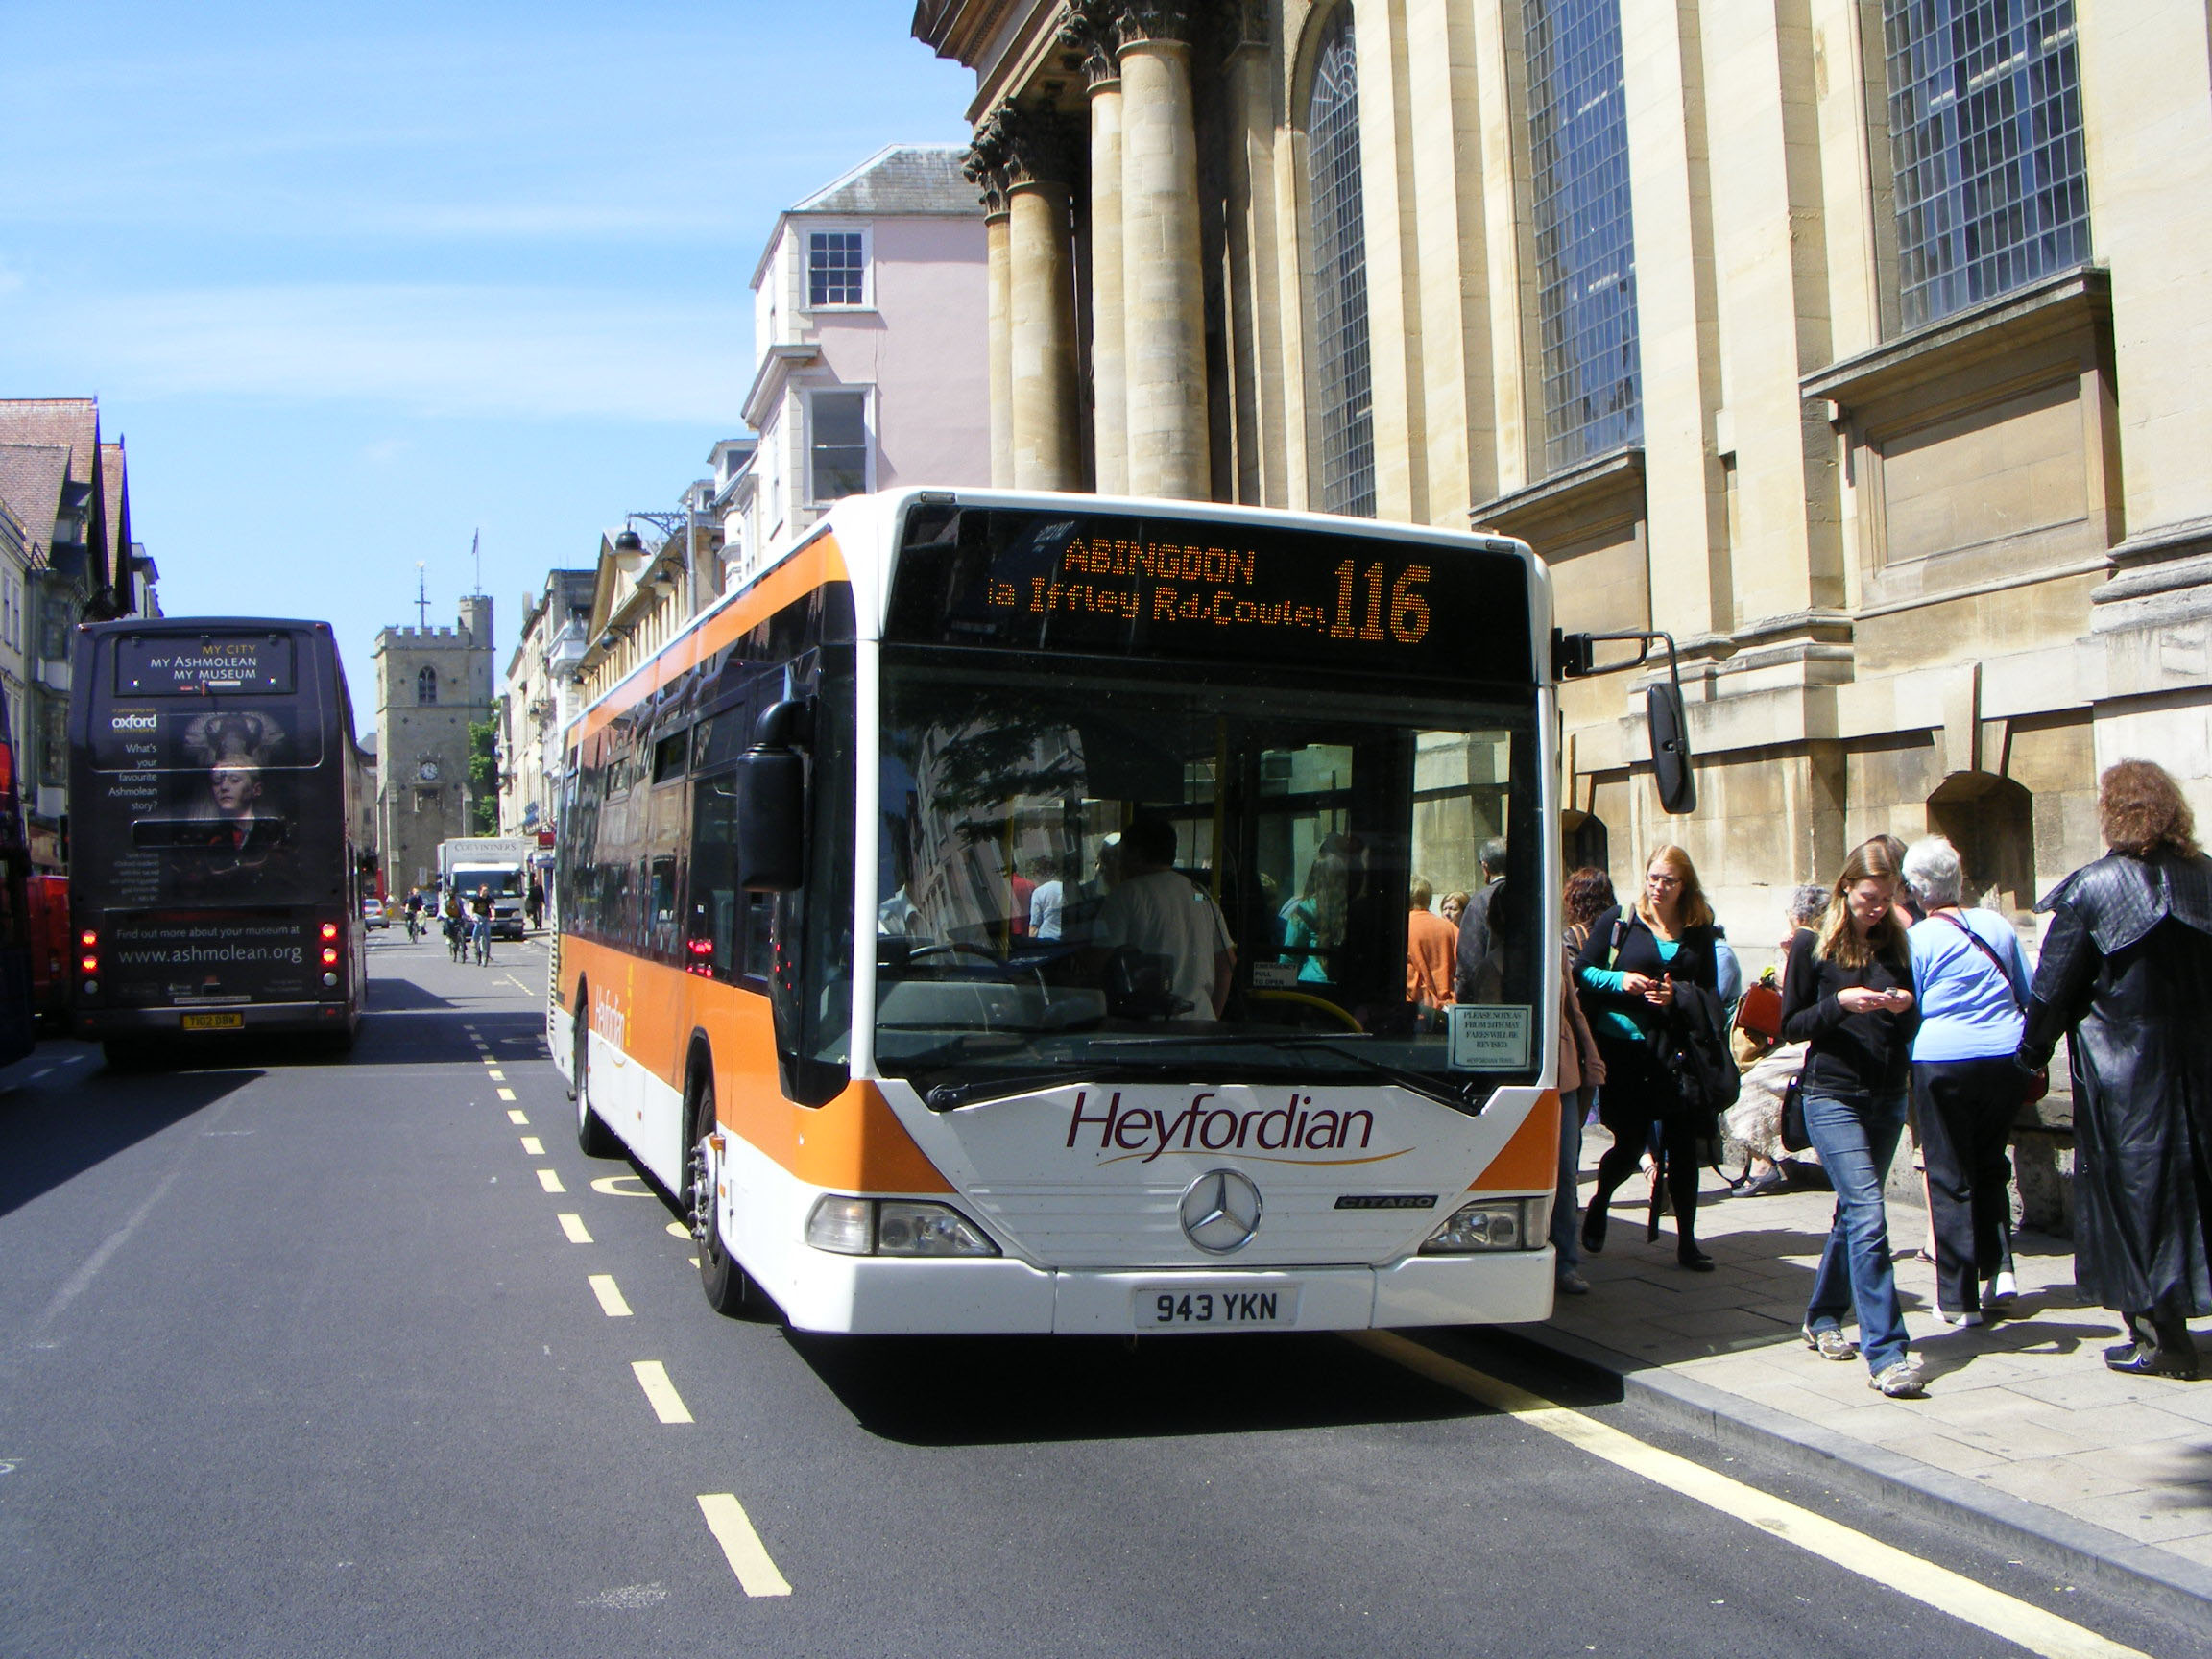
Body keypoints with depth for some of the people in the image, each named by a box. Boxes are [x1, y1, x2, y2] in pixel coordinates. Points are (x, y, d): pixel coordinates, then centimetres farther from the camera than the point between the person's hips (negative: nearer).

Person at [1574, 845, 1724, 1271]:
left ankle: (1687, 1240, 8)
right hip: (1624, 1047, -2)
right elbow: (1582, 970, 4)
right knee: (1630, 1143, 3)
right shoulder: (1618, 921, 2)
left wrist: (1678, 997, -10)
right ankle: (1599, 1204, 33)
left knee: (1682, 1143, -1)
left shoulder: (1699, 932, 8)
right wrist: (1618, 980, -13)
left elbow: (1710, 992, 10)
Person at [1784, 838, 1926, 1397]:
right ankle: (1886, 1354, -18)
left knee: (1854, 1212, 14)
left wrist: (1906, 1008, -8)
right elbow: (1790, 1025, -1)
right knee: (1868, 1215, -15)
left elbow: (1915, 1028, 14)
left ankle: (1823, 1319, 33)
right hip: (1832, 1098, -5)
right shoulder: (1813, 946, -2)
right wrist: (1839, 1003, -17)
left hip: (1888, 1099, 5)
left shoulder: (1898, 946, 9)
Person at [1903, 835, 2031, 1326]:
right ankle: (1998, 1266, 9)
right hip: (2005, 1056, 4)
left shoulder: (1916, 939, -5)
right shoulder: (1996, 925, 7)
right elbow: (2030, 994, 14)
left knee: (1949, 1179, 4)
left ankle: (1960, 1298, 6)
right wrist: (2028, 1049, 27)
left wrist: (1909, 1063, 14)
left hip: (1942, 1060, -4)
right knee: (1990, 1164, 21)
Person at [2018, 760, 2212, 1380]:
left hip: (2122, 1070, -4)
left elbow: (2053, 988, -8)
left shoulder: (2092, 888, -12)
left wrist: (2031, 1055, 4)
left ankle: (2160, 1338, 6)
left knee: (2134, 1189, 3)